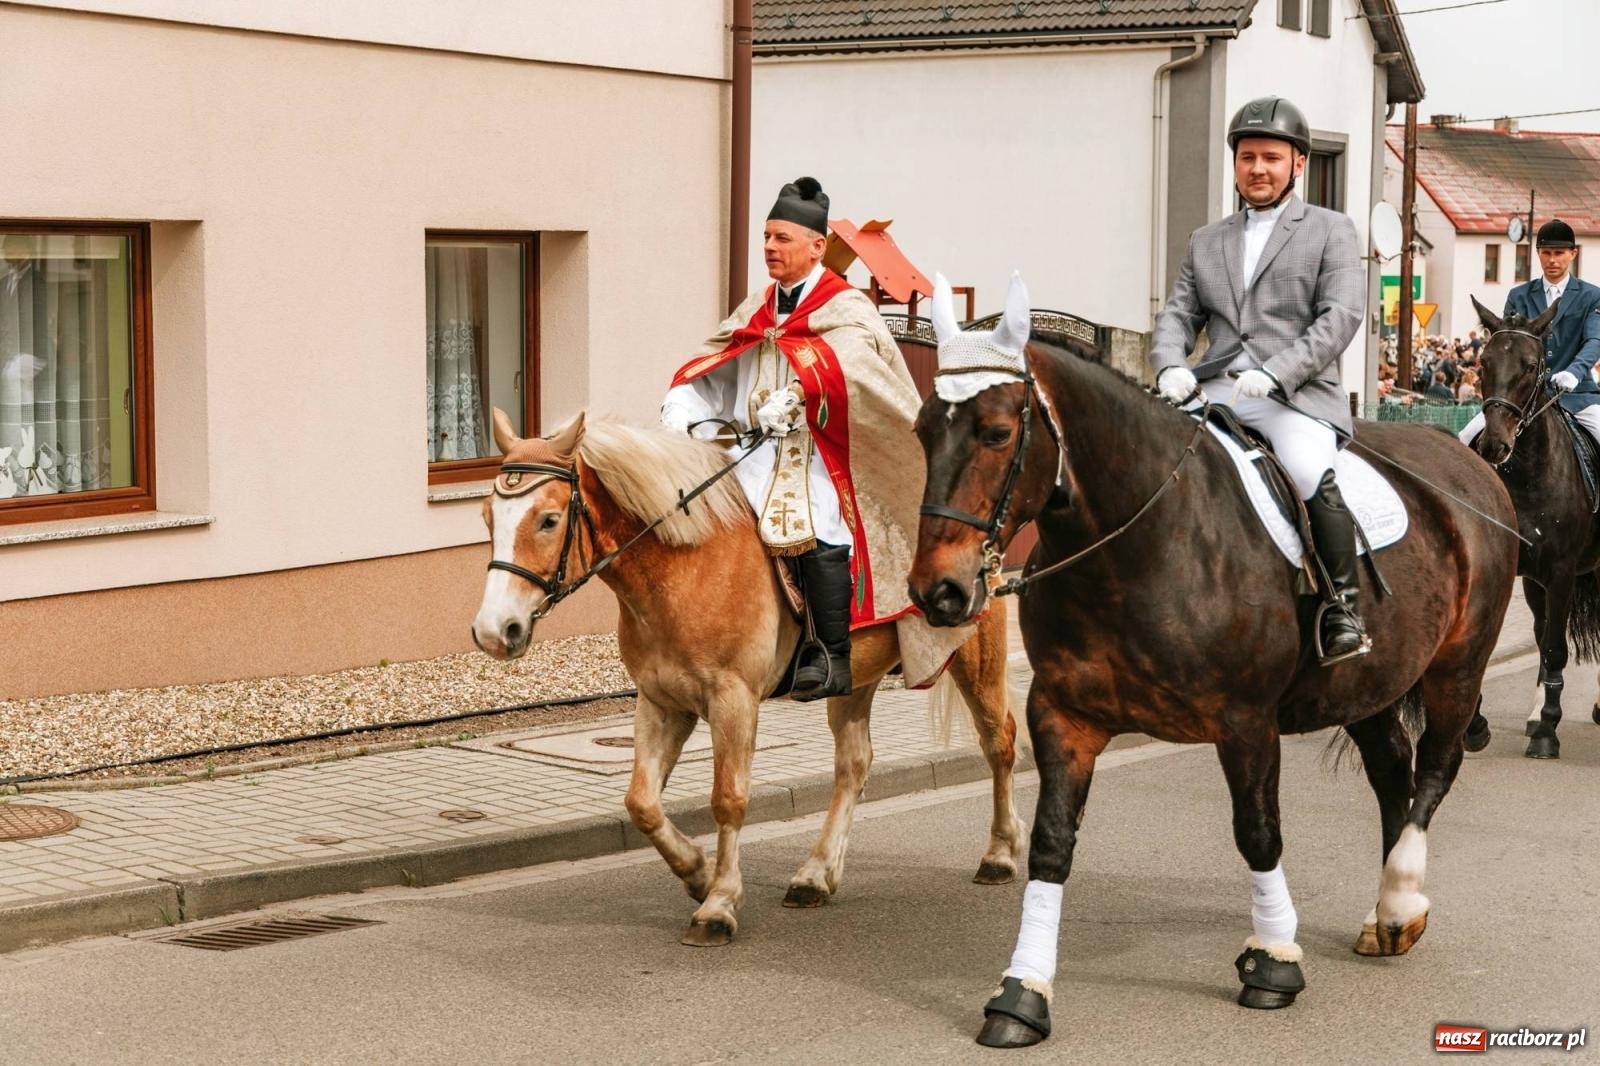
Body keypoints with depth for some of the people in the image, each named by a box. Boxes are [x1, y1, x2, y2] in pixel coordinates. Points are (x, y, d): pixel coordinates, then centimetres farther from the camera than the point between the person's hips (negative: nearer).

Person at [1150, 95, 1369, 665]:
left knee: (1313, 474, -33)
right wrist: (1171, 364, -9)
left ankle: (1343, 608, -21)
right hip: (1215, 392, 5)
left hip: (1297, 397, -4)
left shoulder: (1331, 230, 10)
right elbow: (1177, 313, 15)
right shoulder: (1205, 241, 23)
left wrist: (1274, 372, -17)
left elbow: (1341, 315, -4)